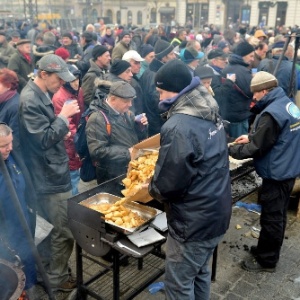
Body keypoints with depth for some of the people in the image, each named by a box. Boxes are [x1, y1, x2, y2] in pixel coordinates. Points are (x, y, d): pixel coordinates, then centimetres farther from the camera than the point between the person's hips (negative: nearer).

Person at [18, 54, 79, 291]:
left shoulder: (39, 94, 11)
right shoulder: (30, 100, -20)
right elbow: (43, 140, -23)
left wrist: (62, 130, 7)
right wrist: (63, 116, -17)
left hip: (48, 174, 10)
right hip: (51, 177, -10)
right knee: (63, 232, 2)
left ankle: (46, 271, 37)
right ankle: (57, 278, 20)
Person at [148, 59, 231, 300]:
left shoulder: (178, 127, -26)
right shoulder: (211, 115, 4)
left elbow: (168, 183, -23)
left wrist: (151, 188, -1)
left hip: (193, 221, -9)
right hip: (217, 212, 9)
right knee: (200, 272, 25)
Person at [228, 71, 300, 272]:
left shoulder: (272, 113, -25)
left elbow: (256, 148, -21)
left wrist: (231, 150, -8)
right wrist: (251, 138, 11)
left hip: (276, 174, -10)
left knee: (271, 218, 4)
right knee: (278, 215, 21)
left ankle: (266, 260, 18)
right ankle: (268, 250, 37)